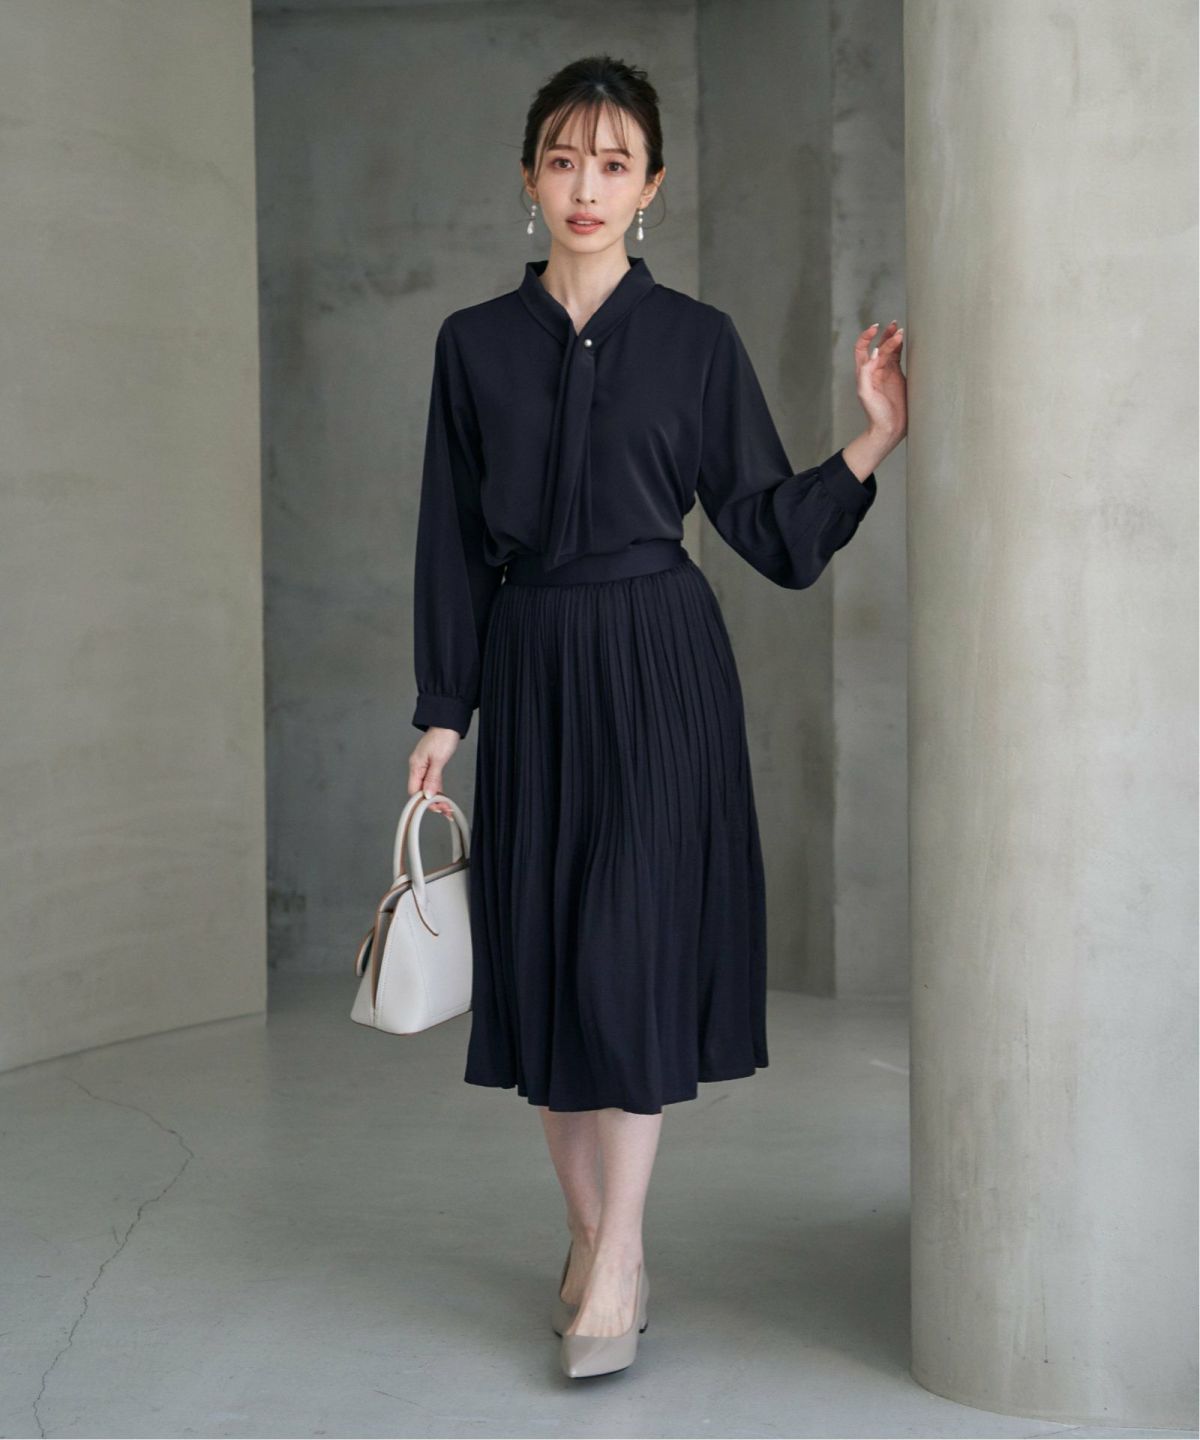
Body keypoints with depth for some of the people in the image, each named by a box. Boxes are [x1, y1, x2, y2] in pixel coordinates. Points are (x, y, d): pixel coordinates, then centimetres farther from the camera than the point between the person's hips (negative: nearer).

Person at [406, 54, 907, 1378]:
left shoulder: (697, 340, 1)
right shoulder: (475, 344, 5)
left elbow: (774, 531, 2)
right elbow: (453, 541, 7)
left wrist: (876, 439, -11)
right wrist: (441, 713, 4)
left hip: (659, 665, -2)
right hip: (530, 668, 3)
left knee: (630, 945, -8)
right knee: (539, 949, 4)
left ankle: (616, 1264, 0)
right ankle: (591, 1237, 19)